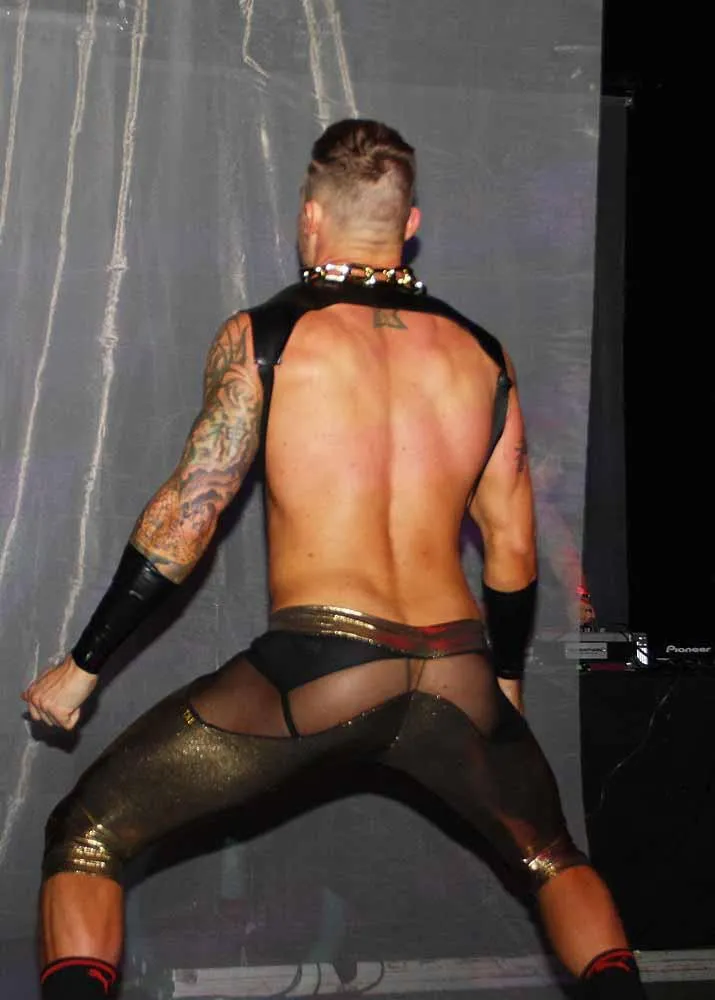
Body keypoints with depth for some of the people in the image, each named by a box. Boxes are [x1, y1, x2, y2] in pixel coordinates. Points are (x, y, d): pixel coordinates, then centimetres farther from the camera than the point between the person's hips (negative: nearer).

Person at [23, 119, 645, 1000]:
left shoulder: (263, 336, 2)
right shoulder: (481, 354, 12)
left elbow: (189, 511, -2)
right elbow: (512, 543, 16)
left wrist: (82, 666, 6)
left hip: (319, 670, -4)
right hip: (458, 680, 4)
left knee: (85, 840, 10)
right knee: (554, 861, 31)